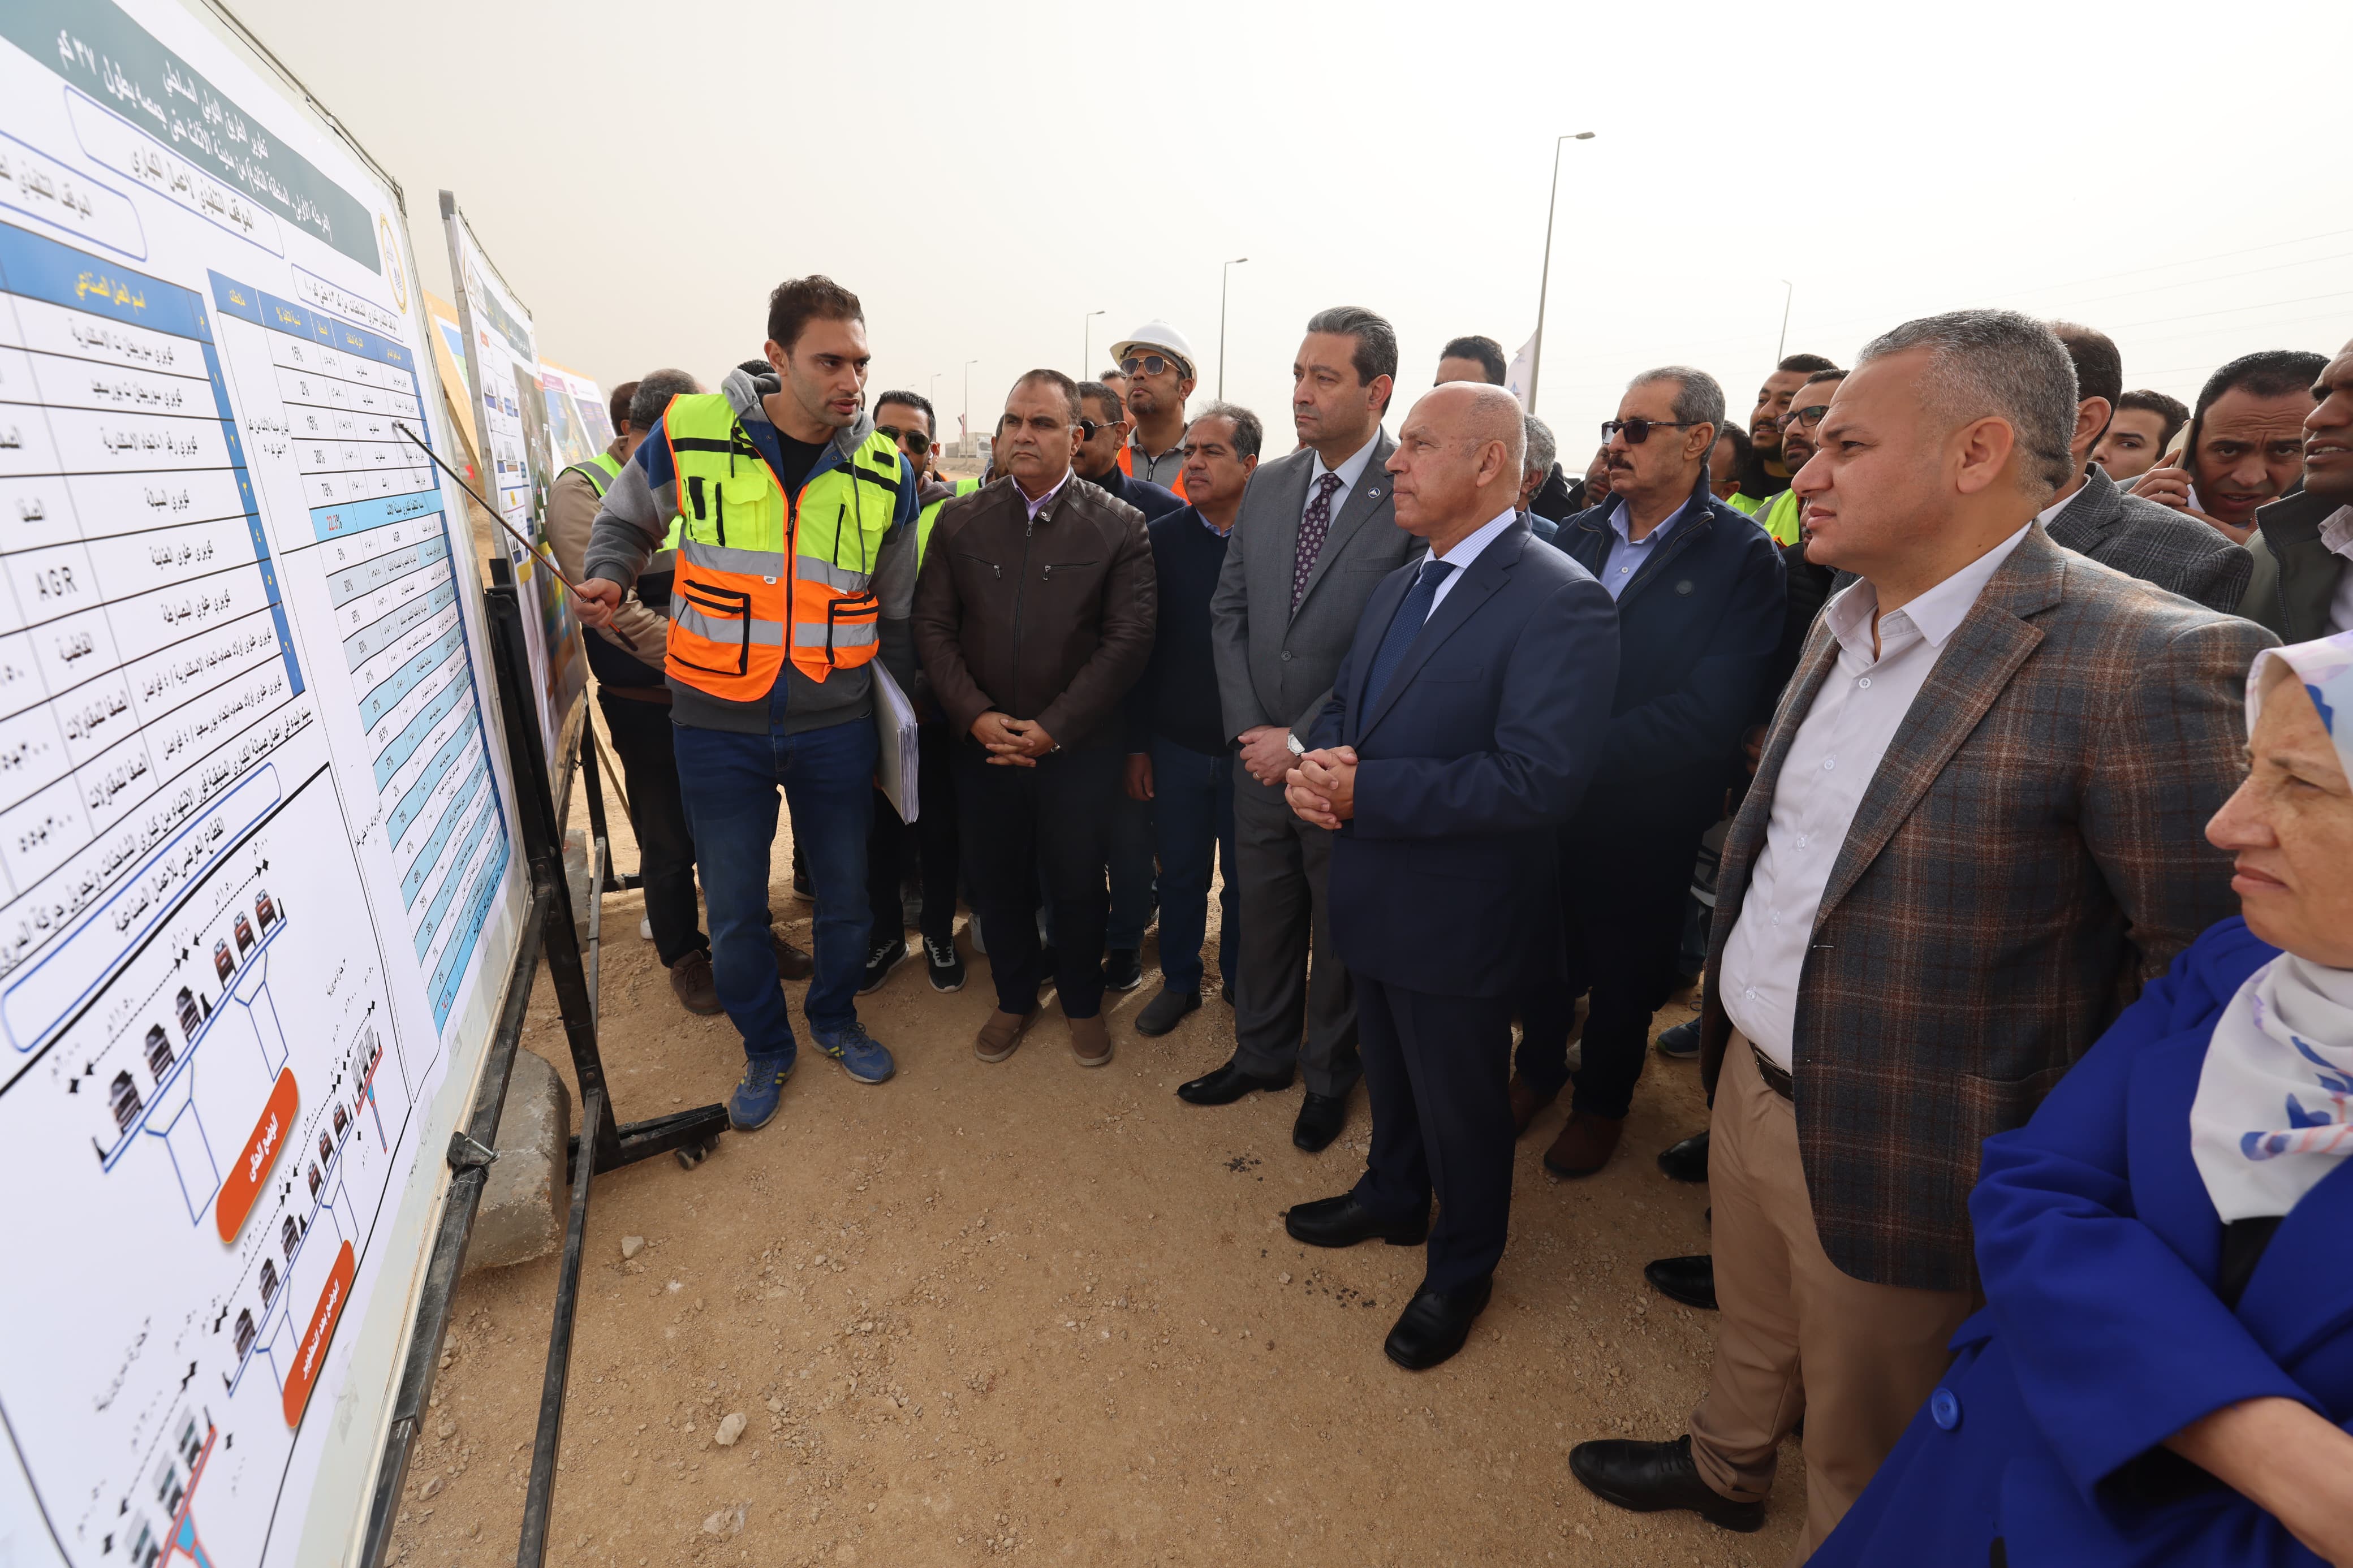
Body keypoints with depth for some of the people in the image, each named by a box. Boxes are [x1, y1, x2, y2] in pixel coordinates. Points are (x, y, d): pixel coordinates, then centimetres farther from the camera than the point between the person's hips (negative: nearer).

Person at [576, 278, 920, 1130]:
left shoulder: (886, 469, -2)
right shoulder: (689, 432, -7)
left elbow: (897, 612, 9)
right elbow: (625, 521, 15)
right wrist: (607, 578, -6)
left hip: (835, 725, 1)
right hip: (718, 724, -1)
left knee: (846, 894, 14)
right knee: (735, 911, 9)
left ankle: (835, 1018, 42)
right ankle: (766, 1047, 35)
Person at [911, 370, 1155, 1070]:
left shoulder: (1120, 527, -4)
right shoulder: (959, 521, 4)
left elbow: (1128, 639, -9)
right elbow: (932, 625, 2)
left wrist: (1054, 728, -14)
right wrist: (977, 716, -11)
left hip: (1078, 747, -2)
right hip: (983, 743, 3)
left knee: (1076, 884, 10)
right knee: (996, 881, 13)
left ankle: (1083, 1004, 35)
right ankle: (1014, 999, 37)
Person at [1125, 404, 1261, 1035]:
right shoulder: (1161, 539, 0)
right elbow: (1140, 648, 1)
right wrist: (1137, 745, 1)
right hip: (1176, 745, 2)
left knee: (1244, 880, 14)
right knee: (1181, 874, 14)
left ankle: (1240, 982, 35)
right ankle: (1180, 980, 34)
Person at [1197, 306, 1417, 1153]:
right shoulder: (1267, 486, 5)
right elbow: (1229, 611, 8)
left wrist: (1304, 740, -16)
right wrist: (1250, 730, -3)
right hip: (1260, 756, 5)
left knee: (1341, 930, 14)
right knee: (1263, 916, 19)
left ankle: (1329, 1075, 37)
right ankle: (1261, 1053, 41)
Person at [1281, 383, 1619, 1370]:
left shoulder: (1559, 603, -21)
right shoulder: (1399, 586, 7)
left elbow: (1539, 779, -29)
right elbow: (1344, 702, 14)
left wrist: (1365, 789, -26)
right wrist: (1318, 762, -10)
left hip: (1459, 918, -7)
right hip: (1374, 896, 8)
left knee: (1461, 1106, 15)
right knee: (1388, 1073, 27)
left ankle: (1462, 1270, 41)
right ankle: (1393, 1199, 54)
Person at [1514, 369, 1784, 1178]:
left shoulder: (1742, 555, -12)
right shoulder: (1577, 535, 2)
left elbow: (1710, 713, -19)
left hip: (1642, 816, -3)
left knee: (1622, 969, 16)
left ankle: (1602, 1103, 41)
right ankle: (1538, 1071, 45)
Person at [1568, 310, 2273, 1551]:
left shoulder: (2145, 663, -22)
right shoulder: (1837, 626, 3)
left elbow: (2197, 959, -18)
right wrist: (1729, 1004, 13)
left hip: (1894, 1158, -7)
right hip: (1748, 1082, 7)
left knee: (1861, 1459, 20)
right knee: (1749, 1330, 32)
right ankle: (1723, 1470, 59)